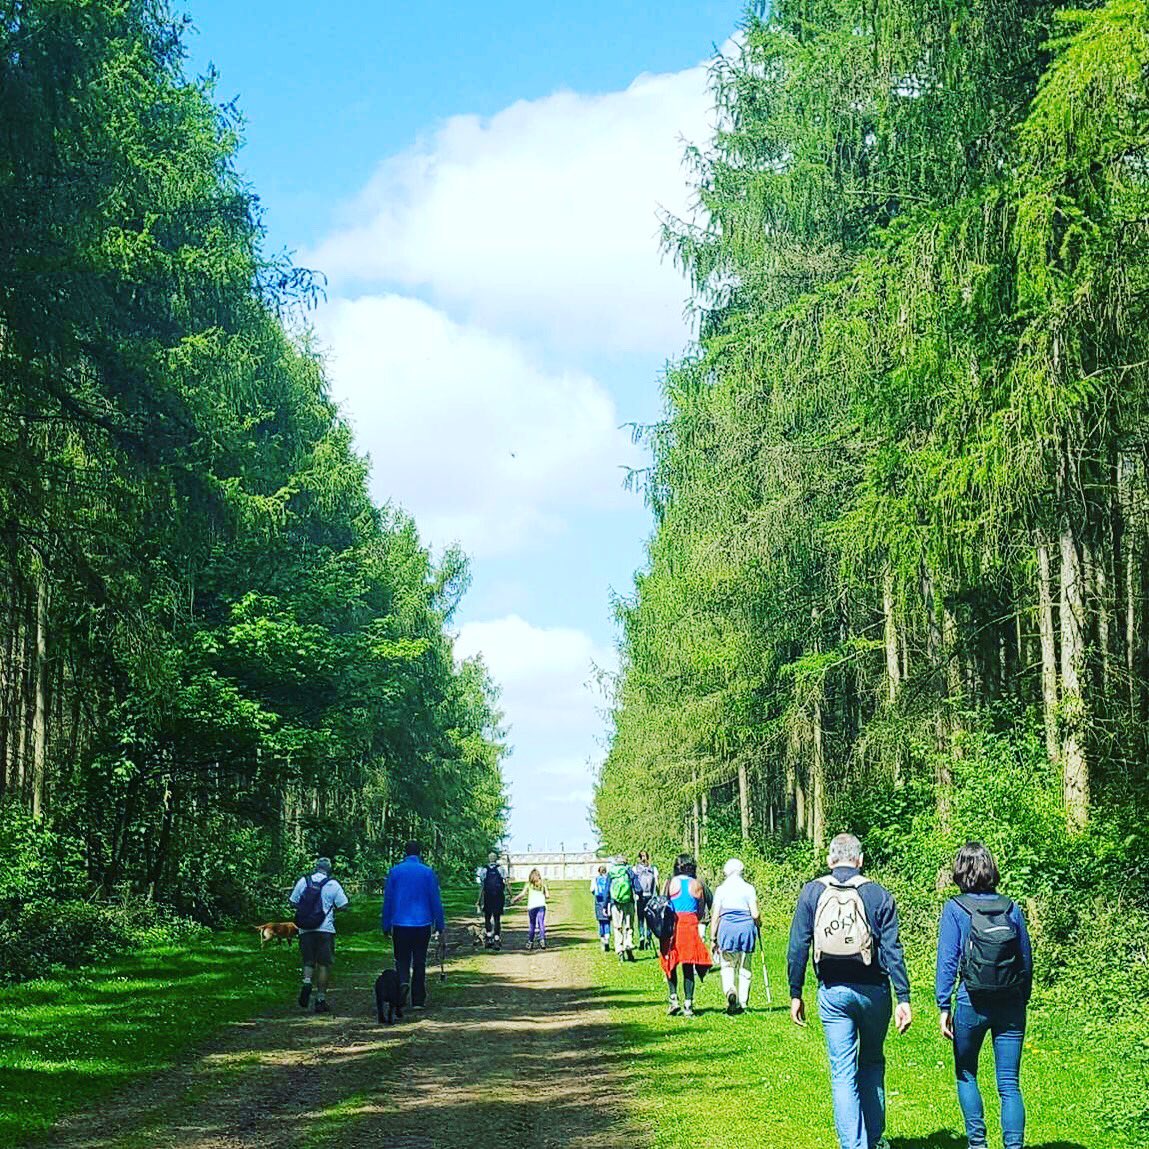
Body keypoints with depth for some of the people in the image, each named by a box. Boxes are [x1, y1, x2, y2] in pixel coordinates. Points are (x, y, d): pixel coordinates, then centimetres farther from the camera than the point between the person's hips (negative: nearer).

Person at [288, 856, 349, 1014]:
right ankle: (320, 999, 5)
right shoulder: (333, 885, -2)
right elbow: (343, 906, -3)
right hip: (325, 929, -2)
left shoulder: (303, 882, 4)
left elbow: (293, 902, 7)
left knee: (308, 961, 13)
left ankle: (306, 981, -17)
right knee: (324, 965, 4)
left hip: (305, 929, 2)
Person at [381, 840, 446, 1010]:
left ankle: (403, 981, -21)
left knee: (402, 959, 9)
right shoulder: (427, 872, -2)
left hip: (400, 924, 0)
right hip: (422, 924, 0)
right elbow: (435, 899, 0)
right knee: (419, 962, 8)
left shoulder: (394, 871, 0)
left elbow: (387, 899, 4)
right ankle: (418, 1000, 9)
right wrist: (440, 924, 8)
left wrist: (385, 925, 10)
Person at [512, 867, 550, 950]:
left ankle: (530, 942, 14)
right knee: (541, 924, -1)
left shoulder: (529, 885, 7)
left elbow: (522, 894, -5)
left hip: (532, 907, -1)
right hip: (541, 905, 1)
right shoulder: (543, 884, 13)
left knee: (532, 925, 11)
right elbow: (547, 895, 10)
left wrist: (514, 899, 7)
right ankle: (542, 940, -16)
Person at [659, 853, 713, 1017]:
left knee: (670, 964, 14)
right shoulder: (697, 884, 1)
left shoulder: (671, 883, -1)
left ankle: (673, 999, 4)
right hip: (690, 925, 1)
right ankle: (688, 1005, 3)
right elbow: (701, 910, 6)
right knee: (688, 966, 5)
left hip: (672, 925, -1)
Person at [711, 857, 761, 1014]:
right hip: (746, 928, 1)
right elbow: (755, 914, -4)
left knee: (726, 966, 7)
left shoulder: (721, 889, 1)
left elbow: (715, 916, 0)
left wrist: (713, 938, 6)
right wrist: (758, 925, 18)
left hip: (726, 928, -1)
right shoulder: (748, 888, 0)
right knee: (744, 968, 11)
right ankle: (742, 1004, 14)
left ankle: (729, 991, -21)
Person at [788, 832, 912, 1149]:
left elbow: (797, 948, -2)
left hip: (832, 993, 0)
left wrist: (795, 994, 5)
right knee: (873, 1063, 19)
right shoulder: (879, 895, -3)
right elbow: (892, 951, -6)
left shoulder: (811, 893, -1)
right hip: (873, 991, 1)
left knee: (843, 1074, 2)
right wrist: (903, 998, -6)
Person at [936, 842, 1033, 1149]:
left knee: (965, 1075, 19)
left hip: (972, 1004, -2)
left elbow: (947, 960, -8)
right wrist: (1022, 1003, 16)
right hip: (1011, 1006, 2)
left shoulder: (955, 909, -6)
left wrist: (943, 1007, -5)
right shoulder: (1011, 908, 3)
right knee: (1009, 1084, 5)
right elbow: (1027, 959, 7)